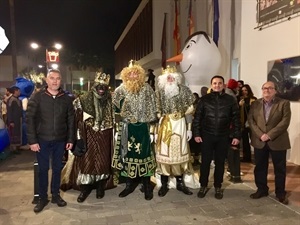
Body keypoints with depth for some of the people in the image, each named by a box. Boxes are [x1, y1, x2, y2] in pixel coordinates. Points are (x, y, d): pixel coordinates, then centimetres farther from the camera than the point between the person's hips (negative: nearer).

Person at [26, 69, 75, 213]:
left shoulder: (66, 98, 1)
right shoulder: (37, 97, -5)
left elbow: (71, 120, 5)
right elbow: (29, 119, -6)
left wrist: (70, 139, 2)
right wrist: (32, 140, -11)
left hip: (60, 140, 2)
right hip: (42, 140, -2)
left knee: (57, 168, 12)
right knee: (43, 169, 9)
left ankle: (55, 195, 28)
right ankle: (42, 198, 24)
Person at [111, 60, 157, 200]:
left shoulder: (147, 89, -1)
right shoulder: (120, 90, 3)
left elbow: (152, 111, -1)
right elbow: (114, 109, 9)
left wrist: (152, 130, -3)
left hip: (142, 128, -2)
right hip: (126, 128, 2)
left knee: (144, 154, 3)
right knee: (127, 154, 7)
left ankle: (147, 186, 15)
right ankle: (130, 184, 23)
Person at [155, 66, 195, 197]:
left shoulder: (184, 90, 2)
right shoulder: (159, 92, 3)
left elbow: (189, 110, 3)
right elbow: (156, 110, 3)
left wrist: (189, 128, -1)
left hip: (180, 125, 0)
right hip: (164, 125, 0)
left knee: (180, 152, 6)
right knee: (163, 153, 1)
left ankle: (180, 183, 20)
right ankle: (164, 184, 13)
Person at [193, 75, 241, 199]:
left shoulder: (231, 100, 1)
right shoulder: (204, 99, 0)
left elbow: (236, 119, 3)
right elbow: (197, 117, 0)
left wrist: (236, 135, -2)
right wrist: (196, 133, -5)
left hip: (223, 137, 1)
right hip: (207, 135, 0)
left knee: (220, 162, 10)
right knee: (205, 161, 7)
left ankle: (218, 187, 25)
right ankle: (203, 186, 23)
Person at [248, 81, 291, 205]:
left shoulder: (284, 103, -2)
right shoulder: (255, 104, 6)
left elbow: (285, 121, -11)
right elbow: (251, 120, -1)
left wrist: (270, 135, -18)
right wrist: (260, 135, -14)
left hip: (278, 141, -2)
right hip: (259, 141, 3)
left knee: (280, 169, 8)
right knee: (260, 167, 11)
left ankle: (280, 193, 24)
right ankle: (262, 189, 27)